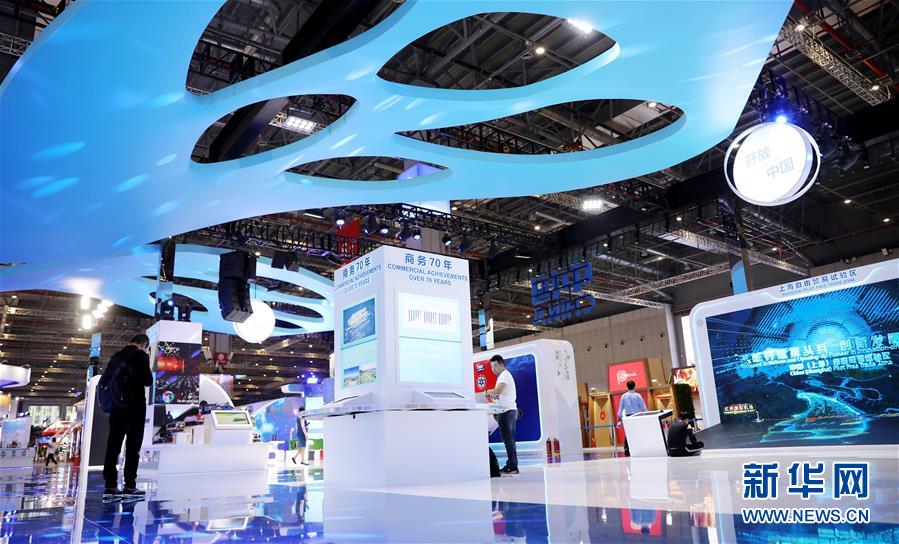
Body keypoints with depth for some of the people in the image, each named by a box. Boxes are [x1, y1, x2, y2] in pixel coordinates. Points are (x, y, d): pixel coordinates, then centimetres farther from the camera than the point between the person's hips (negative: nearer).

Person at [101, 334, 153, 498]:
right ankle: (130, 485, -5)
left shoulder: (116, 356, 12)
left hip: (115, 405, 6)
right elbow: (148, 381, -12)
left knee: (113, 444, 7)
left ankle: (110, 485, 7)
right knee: (133, 445, -3)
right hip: (134, 405, -6)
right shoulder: (141, 355, -7)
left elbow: (104, 380, 13)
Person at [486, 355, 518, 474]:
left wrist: (488, 392, -7)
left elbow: (498, 391, -23)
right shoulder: (505, 375, 24)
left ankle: (512, 466, -10)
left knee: (508, 439, -10)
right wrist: (492, 395, 7)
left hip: (506, 411, -11)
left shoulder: (504, 375, -9)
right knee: (510, 439, 11)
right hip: (510, 411, 11)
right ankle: (511, 465, 15)